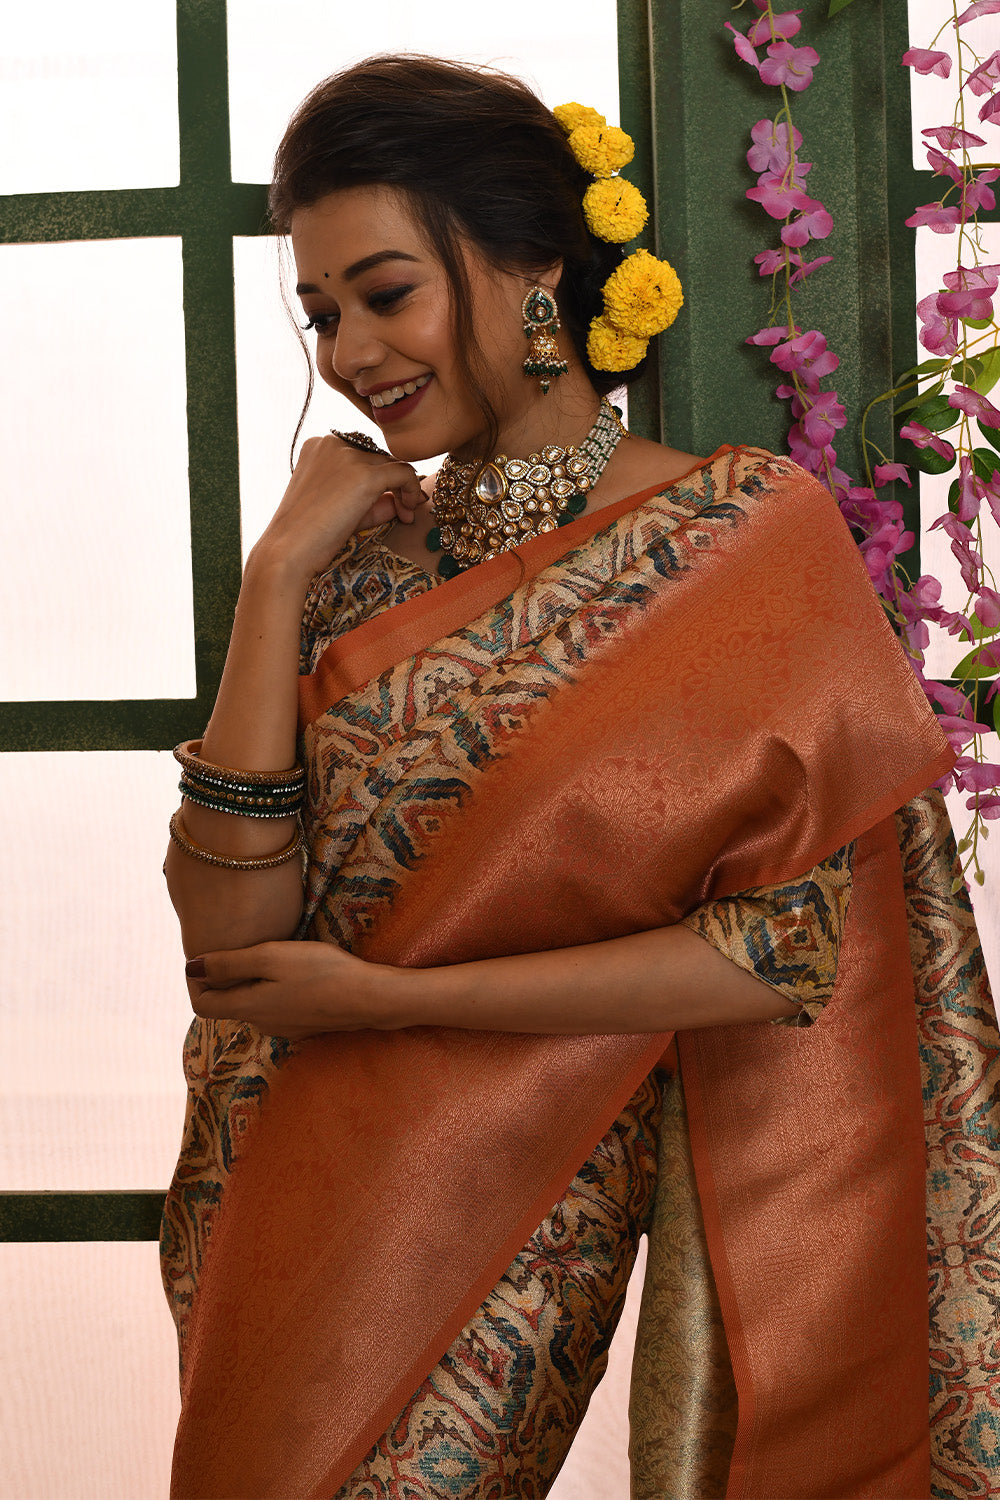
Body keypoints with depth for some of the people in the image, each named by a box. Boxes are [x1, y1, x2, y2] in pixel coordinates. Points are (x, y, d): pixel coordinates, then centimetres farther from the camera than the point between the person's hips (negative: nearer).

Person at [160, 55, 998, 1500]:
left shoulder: (750, 535, -5)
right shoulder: (361, 563, 5)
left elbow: (792, 942, -13)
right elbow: (230, 932, -5)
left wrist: (388, 995, -12)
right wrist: (280, 573, -8)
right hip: (323, 1206, 3)